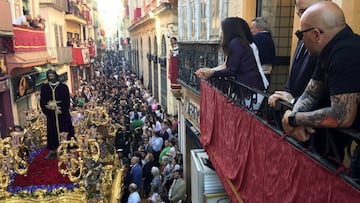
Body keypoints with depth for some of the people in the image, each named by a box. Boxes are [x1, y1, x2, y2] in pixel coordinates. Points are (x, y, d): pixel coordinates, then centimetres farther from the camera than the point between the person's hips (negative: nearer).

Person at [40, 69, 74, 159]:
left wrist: (61, 110, -15)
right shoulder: (44, 88, 7)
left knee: (65, 131, 0)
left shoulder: (63, 87, 0)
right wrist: (47, 106, -13)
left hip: (63, 114, -2)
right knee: (52, 132, 6)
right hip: (51, 114, 2)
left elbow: (67, 101, -3)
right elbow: (42, 102, 6)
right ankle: (53, 150, 15)